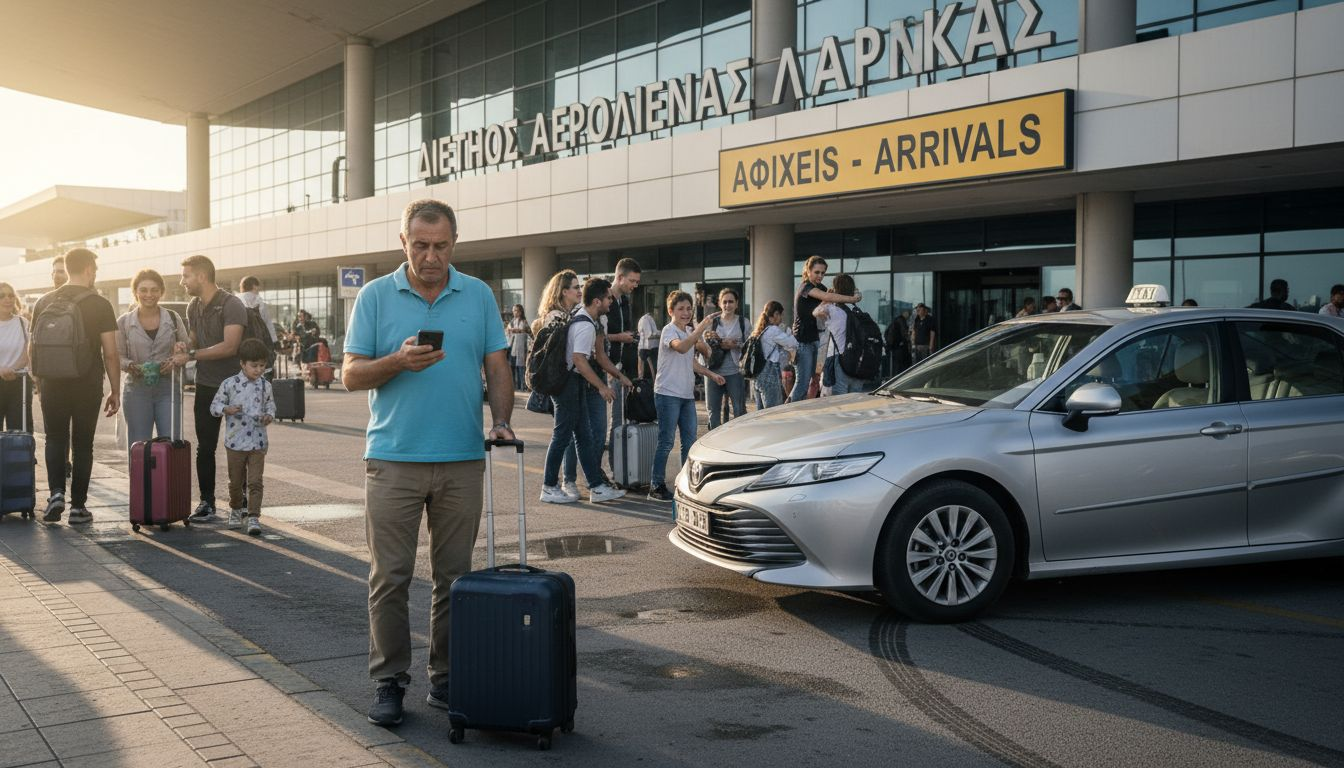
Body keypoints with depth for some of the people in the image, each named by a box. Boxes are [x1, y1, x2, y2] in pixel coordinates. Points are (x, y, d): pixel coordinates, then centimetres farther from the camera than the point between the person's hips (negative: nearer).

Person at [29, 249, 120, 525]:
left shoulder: (44, 303, 4)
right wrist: (115, 391, -1)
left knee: (55, 439, 15)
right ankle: (78, 506, 9)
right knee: (82, 443, 7)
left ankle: (56, 492, -4)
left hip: (52, 385, 2)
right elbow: (110, 354, -8)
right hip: (87, 385, -2)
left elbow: (31, 349, 8)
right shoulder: (99, 305, -7)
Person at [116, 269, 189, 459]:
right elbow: (118, 356, 6)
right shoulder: (124, 322, 4)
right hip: (137, 389, 0)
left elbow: (187, 349, 10)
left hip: (168, 388, 0)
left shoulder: (173, 318, 5)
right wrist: (129, 366, -16)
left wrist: (176, 362, -11)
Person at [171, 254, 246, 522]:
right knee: (205, 447, 6)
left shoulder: (231, 305, -15)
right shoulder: (193, 307, 9)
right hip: (206, 386, 7)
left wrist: (190, 356, -21)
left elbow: (230, 346, -24)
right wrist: (180, 353, -4)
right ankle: (206, 502, 12)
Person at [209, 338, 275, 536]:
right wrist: (227, 409, -20)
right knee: (236, 481, 14)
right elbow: (214, 406, 0)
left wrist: (269, 416, -6)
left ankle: (253, 516, -3)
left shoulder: (265, 386, 2)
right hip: (235, 443, -1)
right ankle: (236, 510, 36)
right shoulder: (230, 384, -6)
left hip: (258, 443, 1)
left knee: (255, 482, -6)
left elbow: (270, 405, 15)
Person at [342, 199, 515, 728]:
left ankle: (446, 680, 17)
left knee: (454, 578, 7)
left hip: (462, 460, 2)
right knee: (390, 577, 0)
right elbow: (352, 375, 2)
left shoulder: (479, 296, 9)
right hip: (393, 459, -1)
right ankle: (389, 683, 10)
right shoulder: (376, 296, 4)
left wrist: (501, 421, -9)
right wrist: (400, 361, -16)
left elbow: (497, 367, 8)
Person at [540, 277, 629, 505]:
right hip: (569, 382, -11)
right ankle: (549, 488, 6)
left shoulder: (590, 321, 14)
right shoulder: (585, 325, -19)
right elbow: (579, 360, -25)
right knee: (562, 435, -3)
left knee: (584, 436, 10)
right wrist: (602, 386, -20)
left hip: (576, 384, 11)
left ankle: (597, 486, 12)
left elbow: (597, 355, 21)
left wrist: (619, 376, 22)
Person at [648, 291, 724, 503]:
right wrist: (701, 328, -40)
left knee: (690, 441, 10)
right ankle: (656, 487, -1)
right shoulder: (669, 330, -12)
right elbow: (681, 347, -35)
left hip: (687, 394, 8)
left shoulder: (690, 332, 15)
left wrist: (711, 374, 19)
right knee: (666, 442, -6)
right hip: (668, 394, -8)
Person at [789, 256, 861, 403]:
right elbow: (827, 297, -29)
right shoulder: (806, 287, -14)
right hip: (803, 340, -9)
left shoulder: (820, 287, 16)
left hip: (814, 339, 9)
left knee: (812, 379, 7)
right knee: (803, 379, -10)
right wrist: (852, 299, -30)